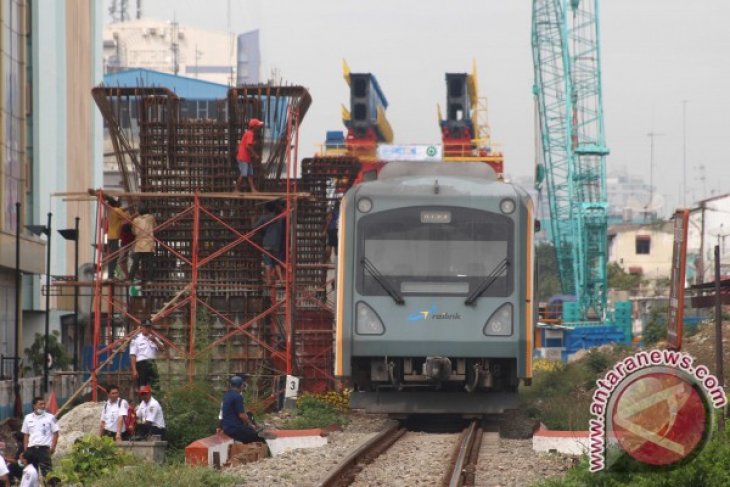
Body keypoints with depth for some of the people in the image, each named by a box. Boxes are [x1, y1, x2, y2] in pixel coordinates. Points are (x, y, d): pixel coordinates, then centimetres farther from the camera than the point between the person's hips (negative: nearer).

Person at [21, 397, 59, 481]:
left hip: (44, 448, -3)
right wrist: (25, 449, 5)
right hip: (31, 448, 3)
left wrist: (52, 447, -10)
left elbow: (55, 433, 2)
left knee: (46, 471, -10)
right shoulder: (28, 418, 11)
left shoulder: (50, 417, 3)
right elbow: (26, 435, 14)